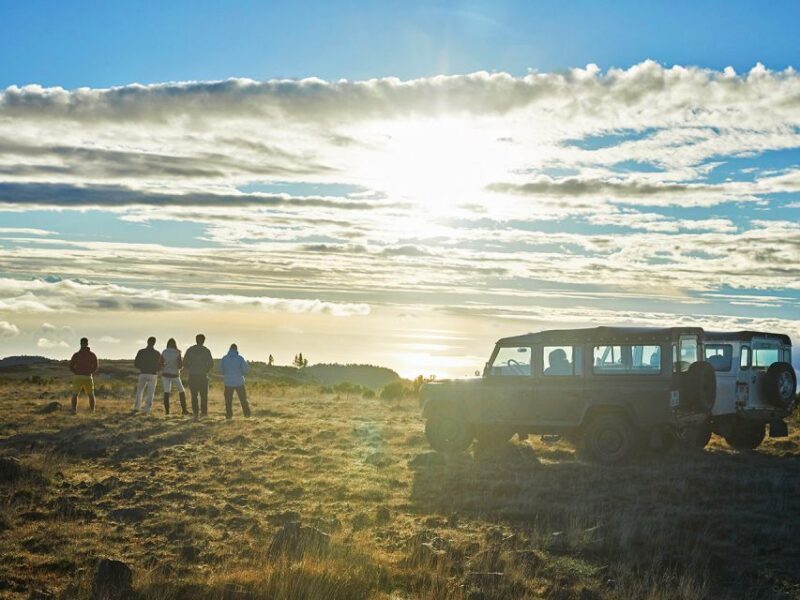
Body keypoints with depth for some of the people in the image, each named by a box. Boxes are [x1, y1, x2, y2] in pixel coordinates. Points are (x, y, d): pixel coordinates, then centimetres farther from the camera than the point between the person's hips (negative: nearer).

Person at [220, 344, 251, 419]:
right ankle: (247, 413, 15)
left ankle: (229, 414, 5)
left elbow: (221, 368, 5)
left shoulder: (224, 358, -6)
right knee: (243, 399, 13)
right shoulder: (240, 358, -11)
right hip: (239, 382, 0)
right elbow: (246, 368, -10)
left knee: (228, 400, 10)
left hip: (228, 382, 0)